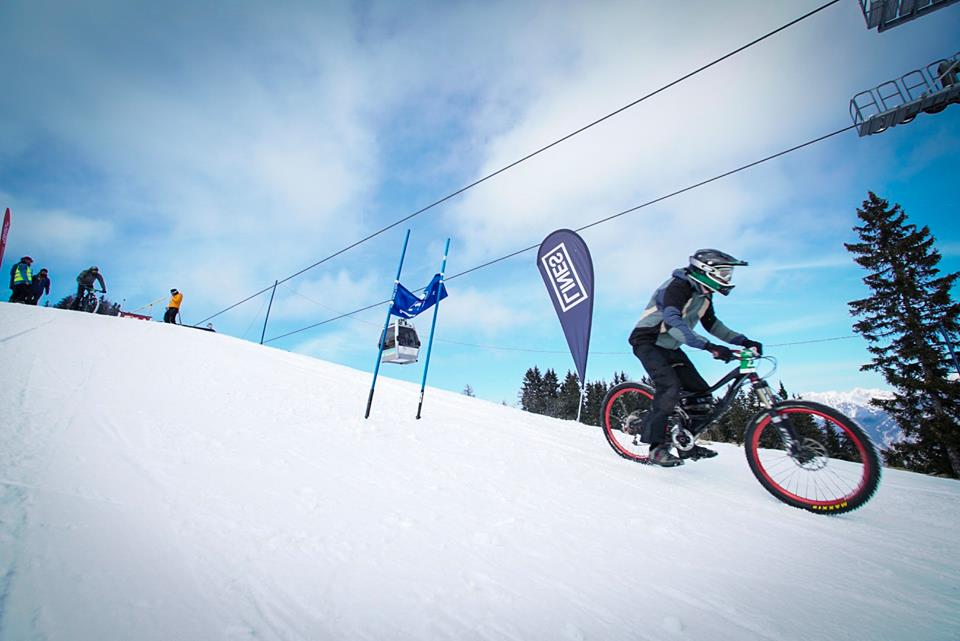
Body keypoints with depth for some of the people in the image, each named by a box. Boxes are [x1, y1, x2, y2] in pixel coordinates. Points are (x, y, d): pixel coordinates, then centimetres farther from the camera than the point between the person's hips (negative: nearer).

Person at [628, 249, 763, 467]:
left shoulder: (704, 295, 7)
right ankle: (656, 447, -19)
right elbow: (673, 321, -37)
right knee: (670, 387, -28)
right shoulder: (678, 286, -22)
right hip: (647, 341, -9)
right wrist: (709, 347, -45)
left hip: (670, 347, 9)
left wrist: (744, 341, 1)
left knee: (702, 394, 1)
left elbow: (712, 324, 15)